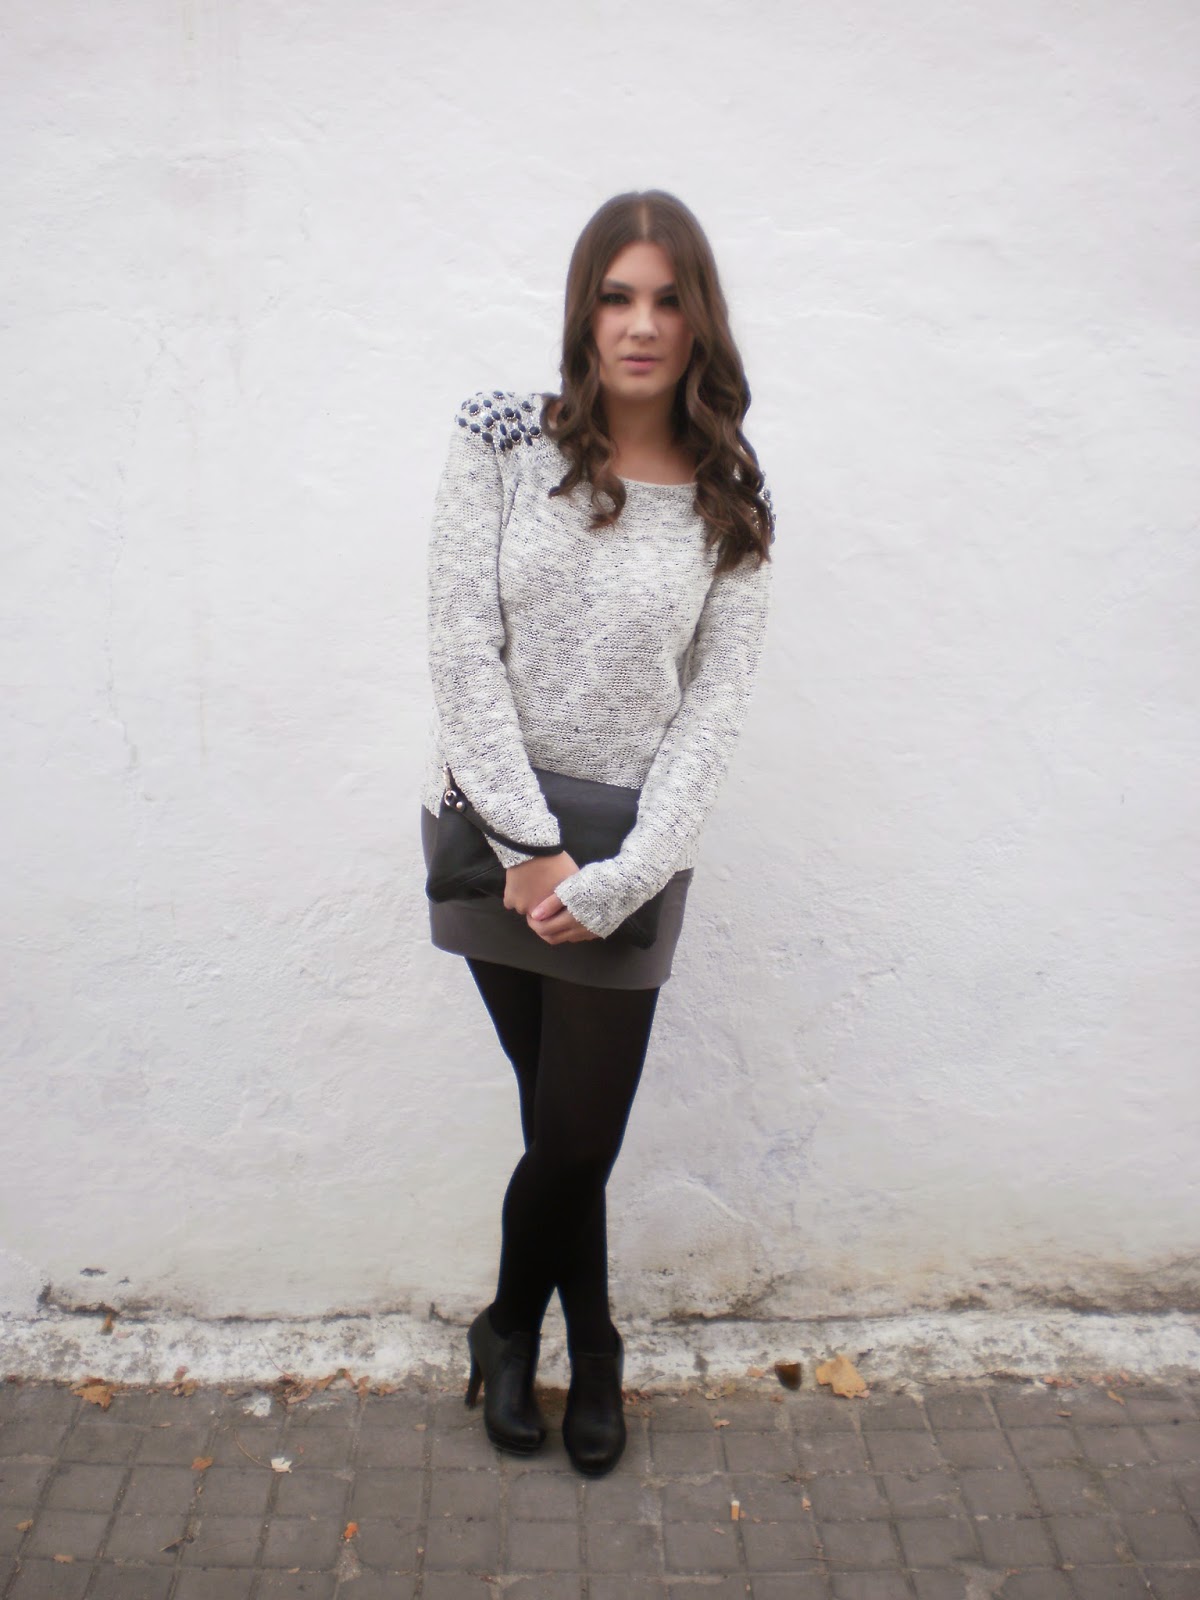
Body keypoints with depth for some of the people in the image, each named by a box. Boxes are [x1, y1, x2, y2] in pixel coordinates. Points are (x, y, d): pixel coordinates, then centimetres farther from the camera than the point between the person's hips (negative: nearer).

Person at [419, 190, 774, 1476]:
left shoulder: (729, 501, 0)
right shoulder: (502, 439, -3)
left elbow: (715, 703, -3)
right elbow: (462, 652, -9)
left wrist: (619, 876, -12)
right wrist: (532, 845, -13)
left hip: (632, 855, 1)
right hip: (496, 837, 0)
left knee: (576, 1135, 5)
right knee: (563, 1131, 9)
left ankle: (511, 1330, 38)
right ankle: (590, 1347, 38)